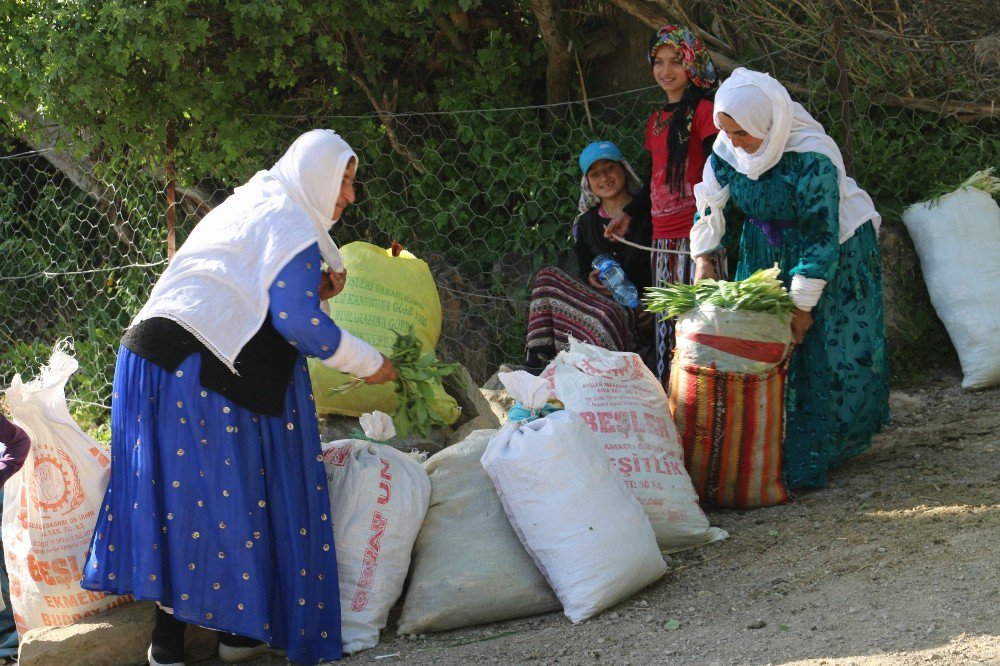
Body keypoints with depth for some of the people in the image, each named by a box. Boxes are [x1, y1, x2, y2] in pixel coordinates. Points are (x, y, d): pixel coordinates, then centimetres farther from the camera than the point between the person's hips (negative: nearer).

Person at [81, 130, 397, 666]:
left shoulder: (250, 204, 23)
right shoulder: (291, 224, -7)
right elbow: (296, 321, -15)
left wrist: (313, 290, 20)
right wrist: (368, 362, -5)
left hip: (151, 353, 9)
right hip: (204, 374, -9)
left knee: (173, 492, 8)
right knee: (231, 489, 0)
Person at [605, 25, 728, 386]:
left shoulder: (702, 111, -5)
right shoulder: (656, 119, 19)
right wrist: (628, 214, 23)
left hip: (695, 235, -8)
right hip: (664, 240, 8)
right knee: (666, 325, 7)